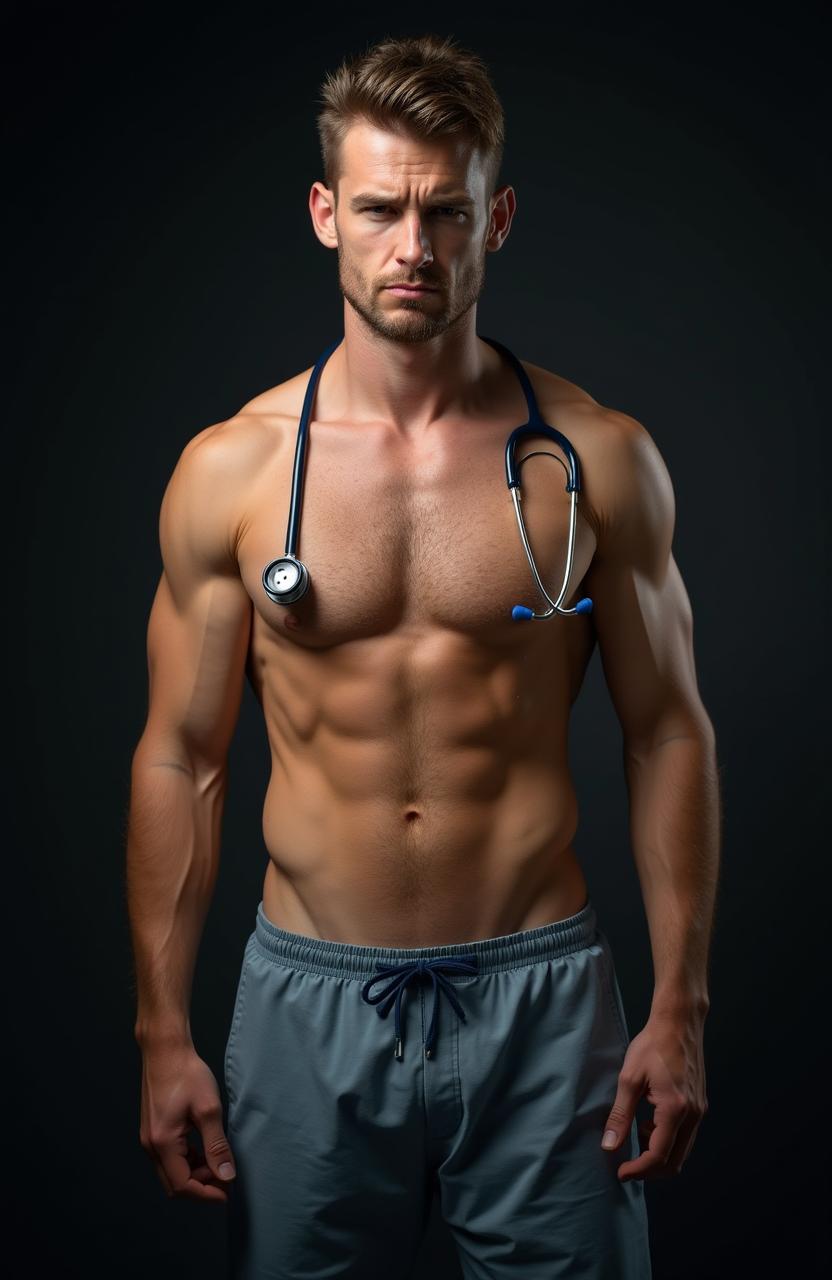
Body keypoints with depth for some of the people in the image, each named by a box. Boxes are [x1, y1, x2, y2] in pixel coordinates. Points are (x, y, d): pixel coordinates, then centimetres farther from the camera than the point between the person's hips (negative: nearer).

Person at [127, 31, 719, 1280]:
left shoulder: (600, 458, -4)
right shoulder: (229, 471, -3)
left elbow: (667, 731, 1)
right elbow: (179, 759, 1)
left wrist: (680, 1008, -1)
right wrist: (163, 1032, 1)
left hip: (543, 993, 0)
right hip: (311, 993, 1)